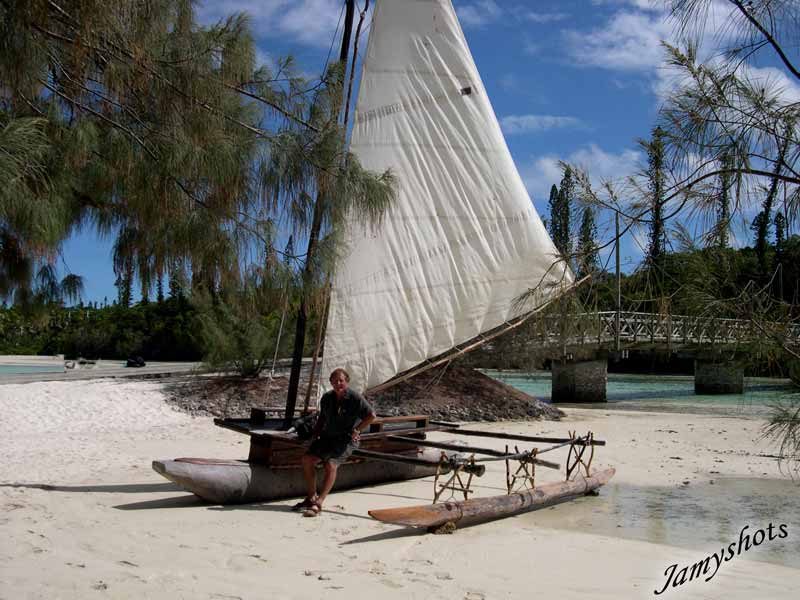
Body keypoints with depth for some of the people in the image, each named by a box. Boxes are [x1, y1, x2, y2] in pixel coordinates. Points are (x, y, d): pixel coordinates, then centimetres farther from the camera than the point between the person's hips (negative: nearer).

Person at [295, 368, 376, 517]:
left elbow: (371, 415, -12)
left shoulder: (355, 398, -11)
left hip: (347, 440, -6)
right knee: (307, 458, -13)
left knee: (331, 465, -28)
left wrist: (356, 430, -11)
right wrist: (315, 433, 10)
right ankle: (311, 497, 0)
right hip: (328, 436, 6)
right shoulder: (327, 397, 8)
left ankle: (318, 504, -26)